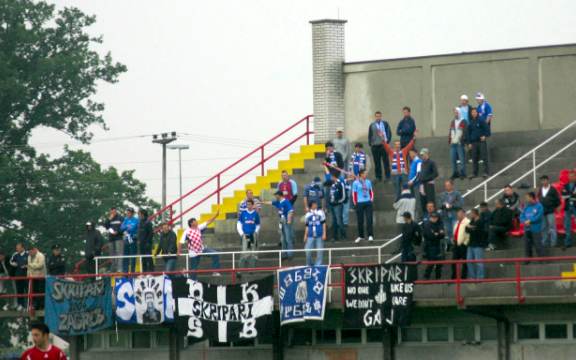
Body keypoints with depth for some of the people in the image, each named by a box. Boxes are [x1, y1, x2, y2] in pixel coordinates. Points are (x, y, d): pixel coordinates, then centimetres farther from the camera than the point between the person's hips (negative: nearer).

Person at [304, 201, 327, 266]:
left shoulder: (320, 212, 3)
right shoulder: (308, 214, 10)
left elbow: (324, 224, 4)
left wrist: (324, 234, -2)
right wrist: (305, 235, 12)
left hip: (319, 235, -2)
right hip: (310, 236, 2)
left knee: (319, 251, 0)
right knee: (308, 251, -4)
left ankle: (318, 265, 12)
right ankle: (309, 264, 13)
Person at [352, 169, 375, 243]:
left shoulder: (368, 182, 8)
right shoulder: (356, 183, -2)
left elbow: (371, 191, 18)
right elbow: (354, 194, 0)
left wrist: (371, 199, 7)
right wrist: (355, 203, -3)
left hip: (368, 202, 2)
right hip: (359, 203, -2)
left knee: (369, 219, -5)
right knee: (360, 220, 4)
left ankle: (370, 235, -3)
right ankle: (360, 236, 16)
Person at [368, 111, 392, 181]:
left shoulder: (385, 124, 7)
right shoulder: (372, 125, 10)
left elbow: (389, 133, 6)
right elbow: (369, 136, 12)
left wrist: (387, 141, -5)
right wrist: (370, 144, 2)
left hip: (384, 145, -1)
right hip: (375, 146, 1)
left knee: (386, 161, -2)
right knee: (377, 162, 2)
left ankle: (387, 176, 2)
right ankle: (378, 177, 7)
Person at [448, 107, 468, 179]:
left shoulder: (463, 122, -1)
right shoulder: (452, 122, 17)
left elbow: (465, 132, -6)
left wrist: (463, 140, -13)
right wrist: (449, 140, 12)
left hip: (460, 143, -6)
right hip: (453, 143, 6)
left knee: (462, 159, -6)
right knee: (453, 159, 5)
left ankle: (462, 173, -3)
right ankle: (455, 173, 12)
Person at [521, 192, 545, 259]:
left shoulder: (539, 206, -7)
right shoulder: (526, 207, 10)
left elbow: (539, 216, -16)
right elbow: (522, 216, 6)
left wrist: (530, 221, -16)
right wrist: (525, 222, -13)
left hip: (536, 230, -6)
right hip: (527, 230, 6)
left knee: (538, 245, -6)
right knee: (527, 246, 11)